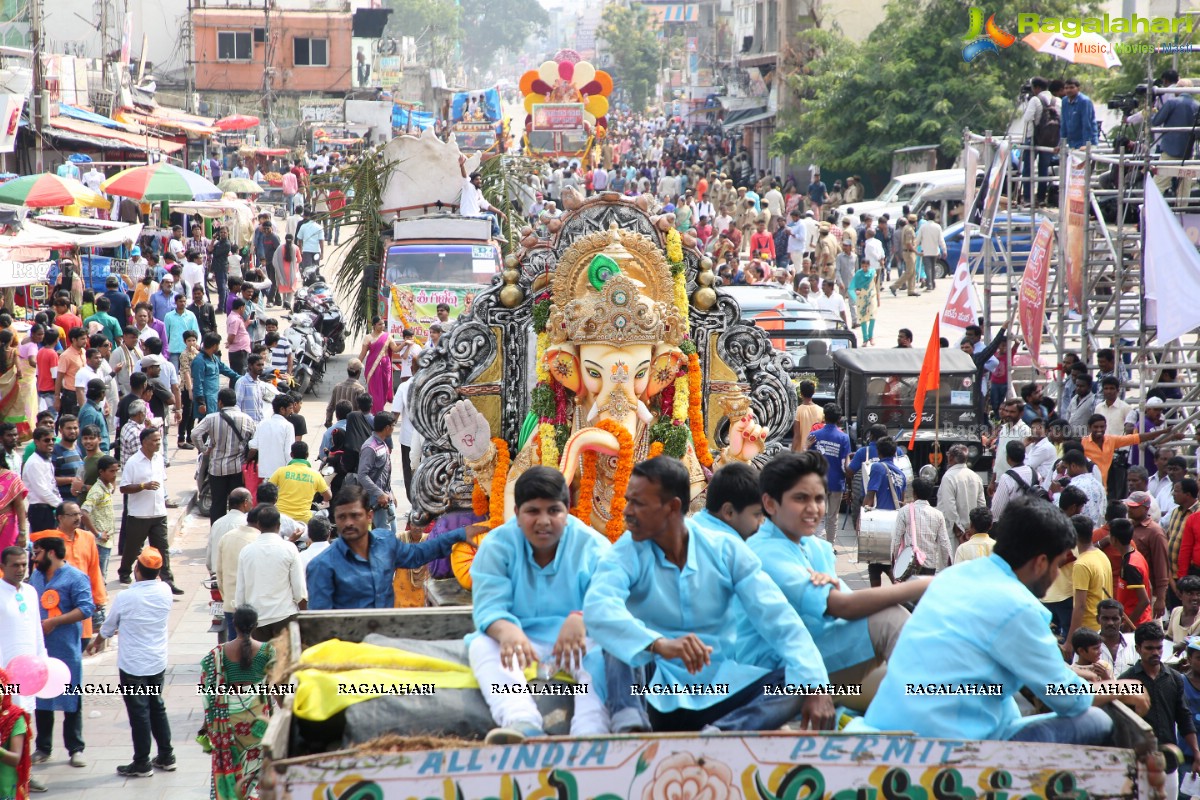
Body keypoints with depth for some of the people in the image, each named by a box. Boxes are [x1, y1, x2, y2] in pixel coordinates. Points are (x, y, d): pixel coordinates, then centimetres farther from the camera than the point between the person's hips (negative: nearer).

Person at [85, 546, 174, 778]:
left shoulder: (125, 598, -19)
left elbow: (108, 628, -3)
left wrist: (96, 643, 19)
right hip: (158, 662, 5)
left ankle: (142, 764, 10)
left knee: (139, 713, 3)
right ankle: (166, 757, 24)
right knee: (157, 708, 19)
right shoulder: (164, 591, -6)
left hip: (133, 665, -5)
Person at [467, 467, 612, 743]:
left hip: (577, 645, -1)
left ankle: (589, 734, -53)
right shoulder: (497, 545, -1)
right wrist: (507, 630, -40)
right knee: (481, 646, -29)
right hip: (521, 641, 1)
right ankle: (523, 724, -55)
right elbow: (488, 607, -14)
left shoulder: (593, 546, -2)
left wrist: (581, 619, -42)